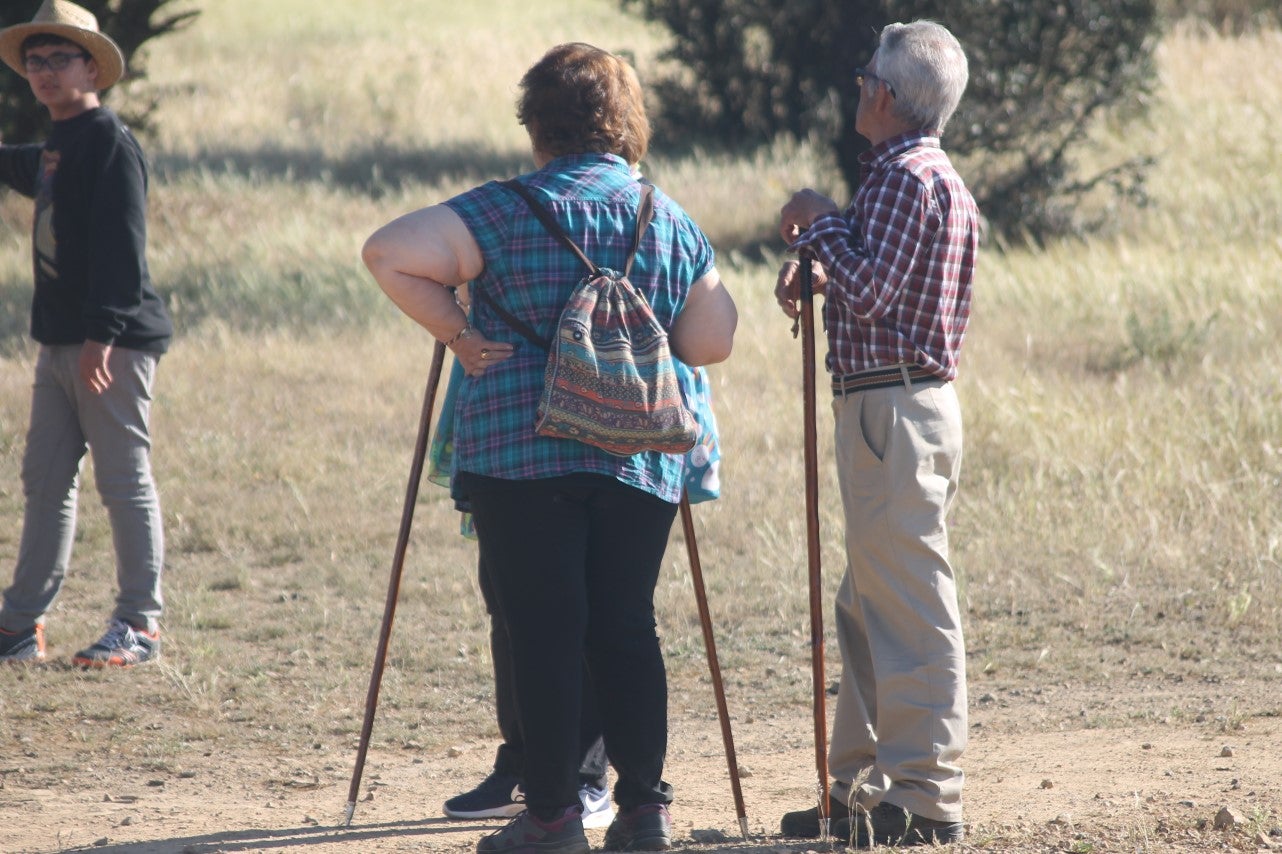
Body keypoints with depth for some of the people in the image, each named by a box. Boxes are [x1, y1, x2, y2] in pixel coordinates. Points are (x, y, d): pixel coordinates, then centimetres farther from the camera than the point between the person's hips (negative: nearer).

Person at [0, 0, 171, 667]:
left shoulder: (109, 143, -11)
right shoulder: (55, 149, 15)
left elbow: (120, 246, -20)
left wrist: (103, 334, -26)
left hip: (113, 342, -9)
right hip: (59, 339, 9)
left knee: (125, 481, -4)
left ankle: (139, 625, 0)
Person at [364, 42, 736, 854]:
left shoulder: (512, 209, -5)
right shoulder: (674, 222, 9)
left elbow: (388, 253, -13)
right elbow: (713, 341, 13)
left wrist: (457, 331, -4)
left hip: (522, 452, -4)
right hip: (643, 464, 4)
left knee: (544, 633, 0)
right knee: (627, 628, 10)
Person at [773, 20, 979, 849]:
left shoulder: (906, 176, -14)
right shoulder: (940, 176, 19)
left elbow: (869, 291, -22)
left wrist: (821, 222, -8)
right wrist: (816, 270, 9)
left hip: (894, 408, -11)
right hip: (914, 403, 11)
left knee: (910, 608, -10)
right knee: (870, 609, 15)